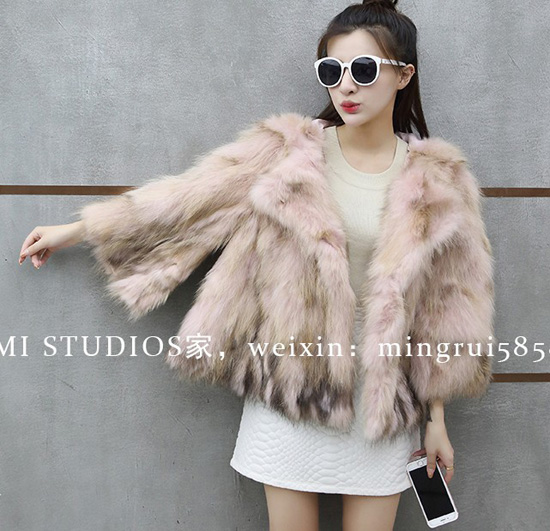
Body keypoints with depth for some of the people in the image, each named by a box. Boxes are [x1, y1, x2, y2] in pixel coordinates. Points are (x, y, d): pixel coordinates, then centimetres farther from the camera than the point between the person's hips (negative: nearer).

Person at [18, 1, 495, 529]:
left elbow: (444, 306, 2)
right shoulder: (288, 153, -4)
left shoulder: (438, 181, -2)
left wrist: (436, 417, 5)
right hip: (291, 381, 0)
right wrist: (74, 230, 3)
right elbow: (185, 201, 0)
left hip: (382, 391, 1)